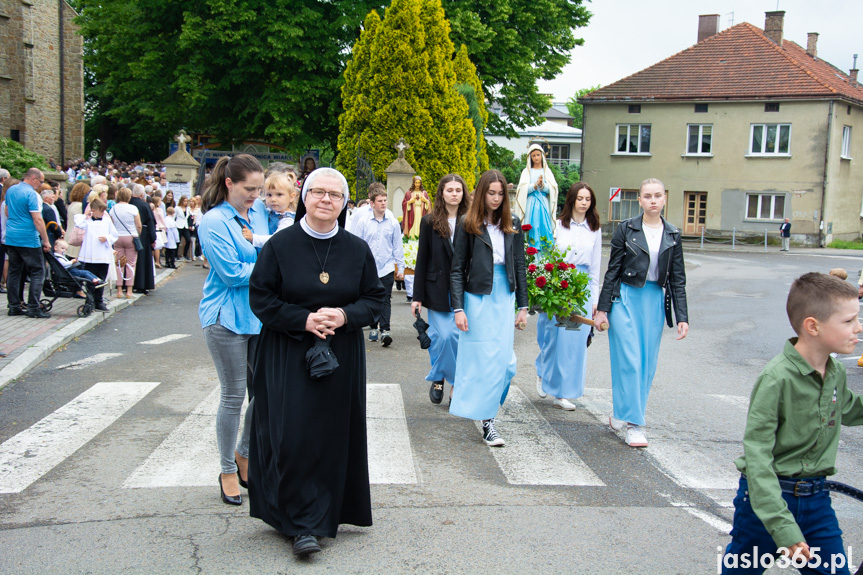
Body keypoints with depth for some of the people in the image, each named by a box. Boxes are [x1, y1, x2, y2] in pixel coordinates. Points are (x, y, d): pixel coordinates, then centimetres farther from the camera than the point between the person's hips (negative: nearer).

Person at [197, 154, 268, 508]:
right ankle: (227, 471, 21)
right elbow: (232, 274, -17)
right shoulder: (214, 221, -12)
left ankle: (244, 455, 31)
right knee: (234, 396, 3)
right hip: (227, 317, -6)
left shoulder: (259, 212, 8)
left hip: (260, 315, 6)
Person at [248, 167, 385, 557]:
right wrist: (304, 319, -16)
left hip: (341, 358, 2)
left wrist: (345, 315, -14)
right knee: (293, 436, -7)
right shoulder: (280, 245, -3)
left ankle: (323, 516, 23)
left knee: (332, 435, 6)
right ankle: (301, 522, 6)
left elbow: (375, 298, 6)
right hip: (287, 358, -2)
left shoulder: (358, 250, 3)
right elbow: (260, 297, -4)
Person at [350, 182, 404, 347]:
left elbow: (398, 246, 7)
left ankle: (385, 330, -11)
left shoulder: (393, 222, 1)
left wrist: (401, 267, 7)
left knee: (386, 299, -8)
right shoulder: (362, 221, -2)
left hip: (387, 267, 0)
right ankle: (373, 327, 26)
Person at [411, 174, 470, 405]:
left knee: (459, 337, 0)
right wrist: (417, 296, -1)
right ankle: (437, 378, 19)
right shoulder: (429, 222, 2)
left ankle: (456, 382, 16)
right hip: (438, 290, -1)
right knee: (442, 336, -4)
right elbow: (422, 260, 2)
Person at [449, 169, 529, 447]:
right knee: (483, 359, -3)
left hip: (505, 297, 4)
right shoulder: (469, 225, -3)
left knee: (503, 359, 2)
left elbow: (520, 266, 10)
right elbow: (457, 269, -3)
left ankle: (487, 414, 17)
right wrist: (458, 308, -11)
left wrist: (523, 306, 7)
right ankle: (487, 421, 4)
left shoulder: (512, 224, 7)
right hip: (478, 297, -3)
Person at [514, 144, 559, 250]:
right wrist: (536, 185, -15)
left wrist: (543, 185, -15)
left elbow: (552, 189, 2)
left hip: (544, 204, 1)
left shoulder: (547, 171, 13)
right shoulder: (527, 171, 9)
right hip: (531, 204, -1)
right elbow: (522, 189, -4)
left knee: (545, 227, -5)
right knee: (533, 227, -8)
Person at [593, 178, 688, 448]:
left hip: (654, 301, 4)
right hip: (626, 297, -3)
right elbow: (612, 271, 0)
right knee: (629, 360, -7)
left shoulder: (672, 235, 7)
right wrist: (602, 309, -2)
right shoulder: (626, 229, -2)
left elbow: (677, 279, 8)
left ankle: (621, 414, 21)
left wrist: (682, 317, 2)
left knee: (647, 364, 6)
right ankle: (634, 424, 1)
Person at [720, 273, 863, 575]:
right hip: (767, 495, -6)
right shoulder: (777, 378, -23)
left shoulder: (836, 373, 2)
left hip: (816, 499, 6)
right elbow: (757, 454, -24)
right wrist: (782, 525, -30)